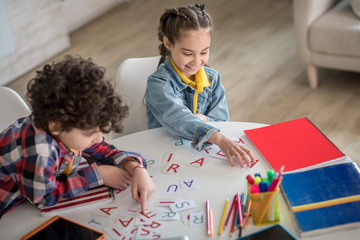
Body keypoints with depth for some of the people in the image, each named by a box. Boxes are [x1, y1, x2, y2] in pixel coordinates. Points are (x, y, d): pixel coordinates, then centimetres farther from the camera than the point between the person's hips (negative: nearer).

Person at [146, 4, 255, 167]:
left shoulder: (212, 78, 6)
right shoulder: (158, 83, -12)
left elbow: (222, 121, 7)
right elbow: (176, 117, -29)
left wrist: (204, 120, -17)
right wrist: (220, 140, -42)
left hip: (205, 152, 3)